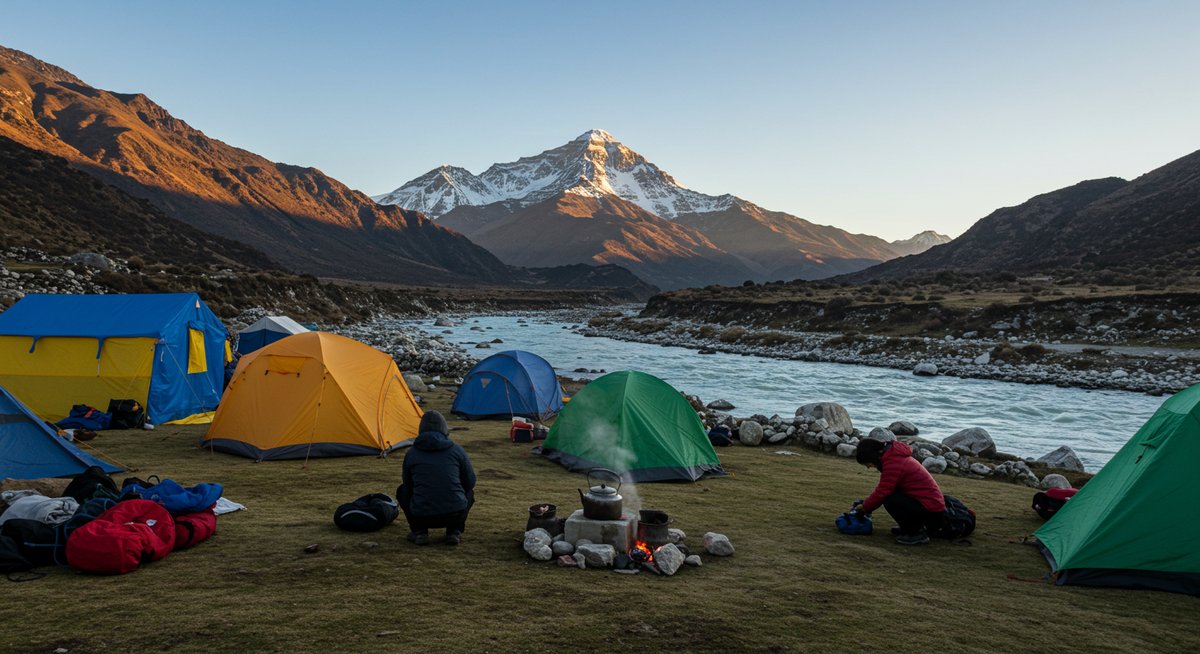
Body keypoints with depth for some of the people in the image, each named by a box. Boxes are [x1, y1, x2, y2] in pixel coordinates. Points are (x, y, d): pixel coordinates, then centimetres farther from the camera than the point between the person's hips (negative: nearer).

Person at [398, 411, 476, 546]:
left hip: (421, 517, 0)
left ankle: (419, 532, 13)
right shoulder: (456, 450, 5)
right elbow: (470, 482, 14)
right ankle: (454, 532, 13)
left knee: (402, 491, 29)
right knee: (469, 492, 32)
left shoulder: (411, 453, 7)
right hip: (455, 514, 0)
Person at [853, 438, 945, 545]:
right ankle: (913, 526, 15)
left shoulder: (893, 465, -22)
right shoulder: (894, 456, 10)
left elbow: (881, 493, -18)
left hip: (931, 512, -10)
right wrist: (866, 502, 9)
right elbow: (883, 488, 17)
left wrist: (865, 507, -2)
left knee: (889, 500, -20)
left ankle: (917, 534, -7)